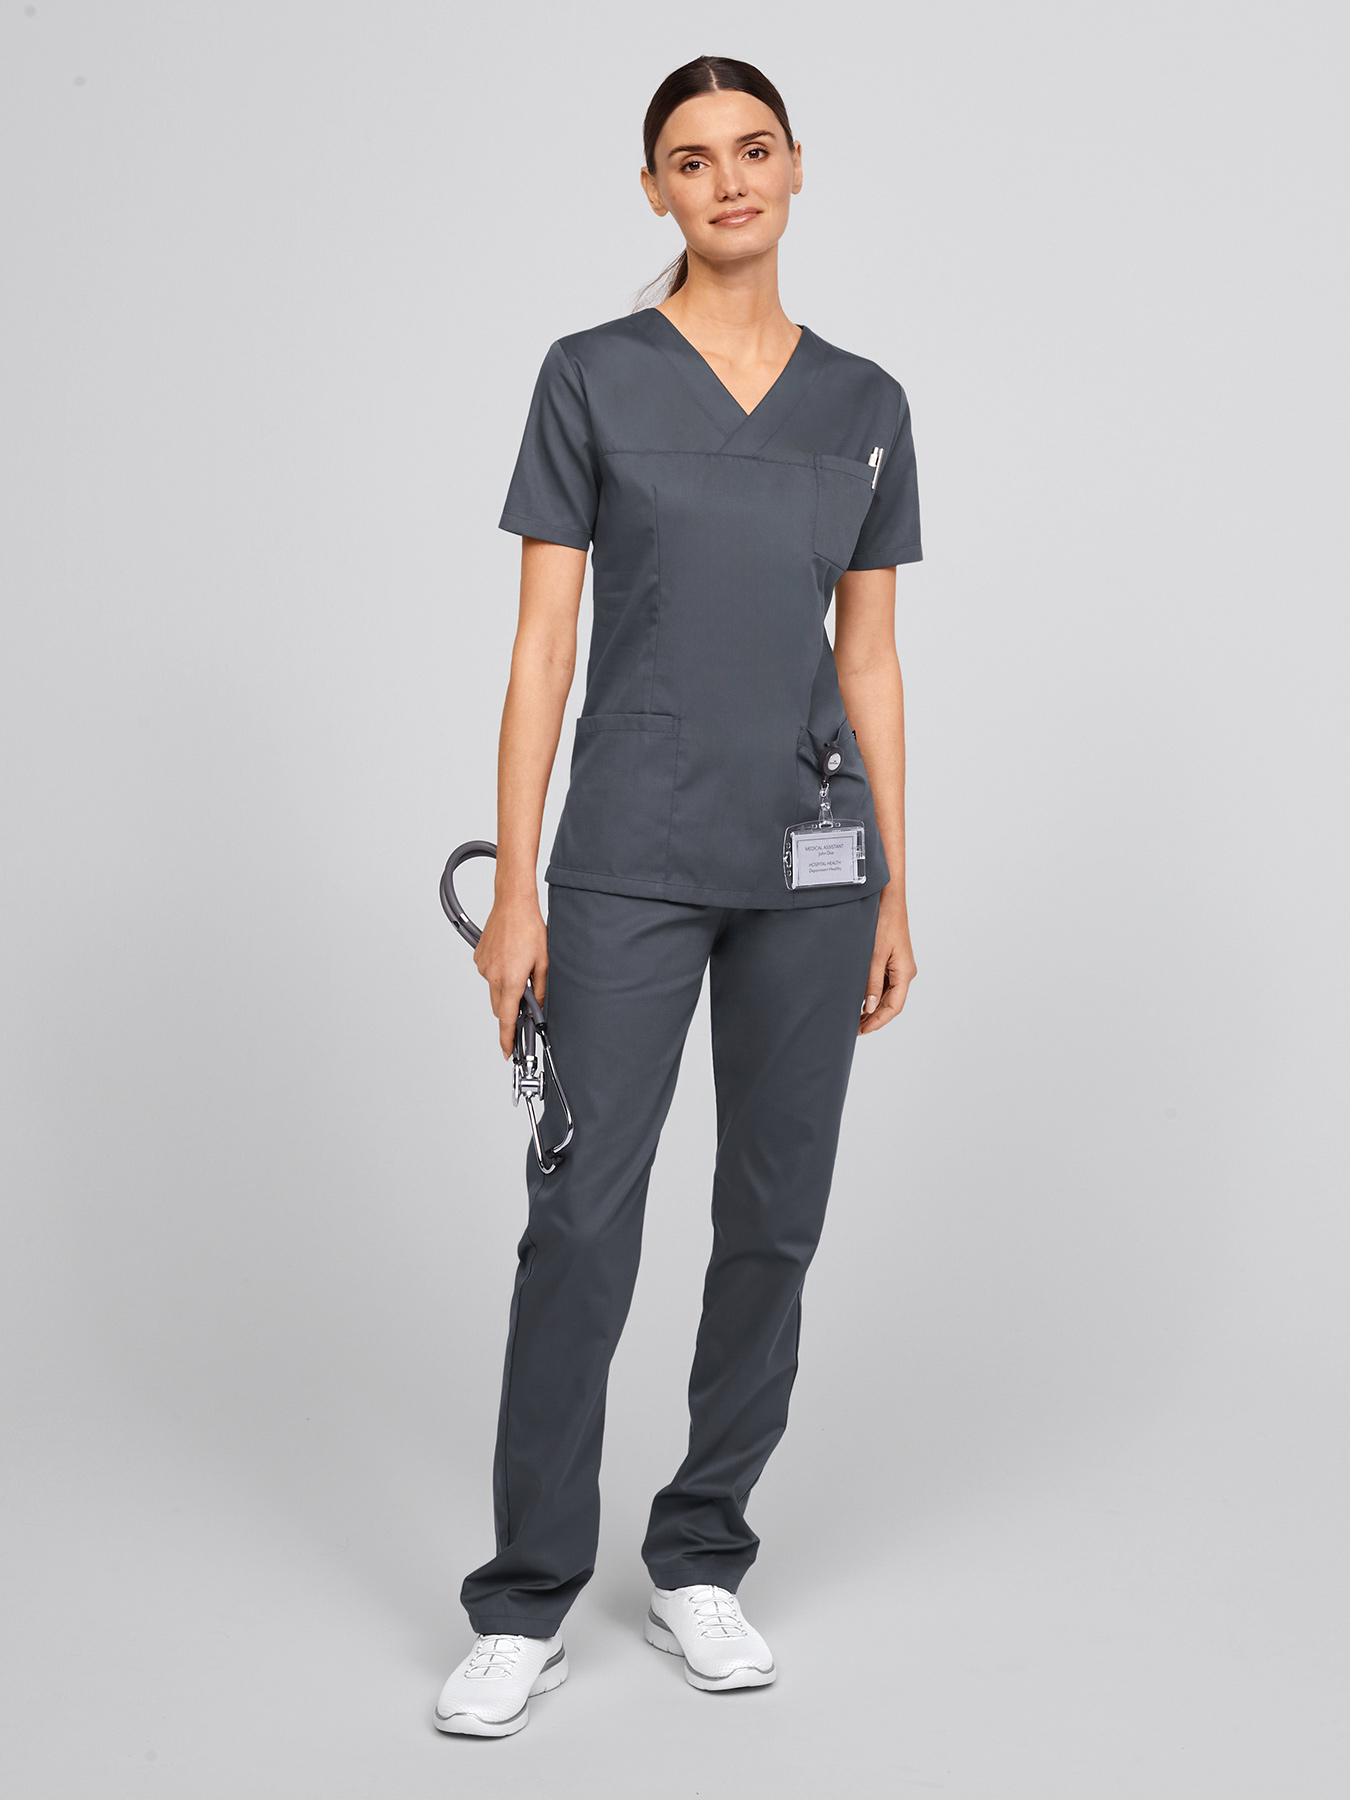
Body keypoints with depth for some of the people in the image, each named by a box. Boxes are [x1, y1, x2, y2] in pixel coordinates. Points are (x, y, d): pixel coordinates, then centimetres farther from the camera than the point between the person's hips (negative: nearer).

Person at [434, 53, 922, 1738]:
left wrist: (895, 890, 7)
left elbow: (870, 660, 10)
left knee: (773, 1217, 8)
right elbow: (543, 644, -4)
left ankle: (700, 1564, 24)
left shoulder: (864, 402, 8)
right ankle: (527, 1604, 10)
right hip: (630, 859, -3)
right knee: (580, 1222, -3)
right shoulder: (592, 377, -1)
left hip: (809, 857, 4)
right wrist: (513, 887, -9)